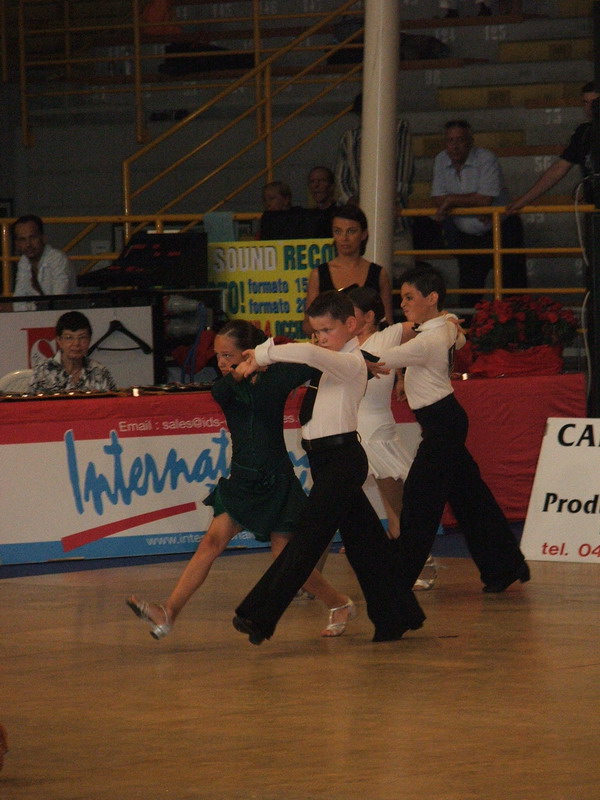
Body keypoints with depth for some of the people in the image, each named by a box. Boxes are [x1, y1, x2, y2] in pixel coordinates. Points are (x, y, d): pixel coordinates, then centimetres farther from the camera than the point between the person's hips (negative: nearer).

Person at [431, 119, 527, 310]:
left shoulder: (486, 159, -15)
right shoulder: (441, 160, 2)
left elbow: (485, 199, -25)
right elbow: (438, 199, -5)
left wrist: (451, 201, -16)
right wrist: (473, 208, -17)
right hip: (467, 236, 5)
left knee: (513, 287, -7)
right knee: (468, 290, 7)